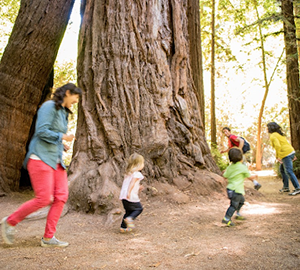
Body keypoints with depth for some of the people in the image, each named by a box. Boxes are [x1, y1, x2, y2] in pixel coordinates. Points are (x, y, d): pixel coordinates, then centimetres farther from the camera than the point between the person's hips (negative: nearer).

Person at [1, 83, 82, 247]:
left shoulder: (63, 112, 20)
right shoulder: (49, 107, -8)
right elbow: (42, 131, -17)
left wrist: (61, 146, 11)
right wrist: (62, 137, -9)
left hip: (56, 160, 9)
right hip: (41, 158, -9)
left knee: (61, 196, -2)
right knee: (44, 199, -11)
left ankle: (48, 237, 4)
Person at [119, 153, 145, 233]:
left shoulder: (128, 173, 17)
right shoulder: (137, 174, -9)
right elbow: (132, 183, -21)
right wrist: (129, 192, -28)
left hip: (123, 195, 8)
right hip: (131, 196, -8)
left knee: (128, 211, 18)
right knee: (139, 208, 8)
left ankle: (123, 227, 17)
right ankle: (130, 218, -14)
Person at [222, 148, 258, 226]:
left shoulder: (230, 167, 6)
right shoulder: (243, 167, -11)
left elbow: (225, 176, 8)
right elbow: (250, 177, 1)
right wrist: (255, 176, 22)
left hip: (230, 188, 8)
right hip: (236, 190, -8)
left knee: (241, 200, 26)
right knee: (234, 205, -4)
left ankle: (238, 214, 37)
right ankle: (226, 218, -6)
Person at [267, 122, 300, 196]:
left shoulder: (273, 136, -8)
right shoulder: (279, 134, 21)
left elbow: (278, 146, -23)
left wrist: (277, 157, -17)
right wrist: (293, 155, 21)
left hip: (286, 154, -10)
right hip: (291, 151, 10)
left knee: (289, 171, -10)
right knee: (282, 169, 19)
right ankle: (286, 187, 22)